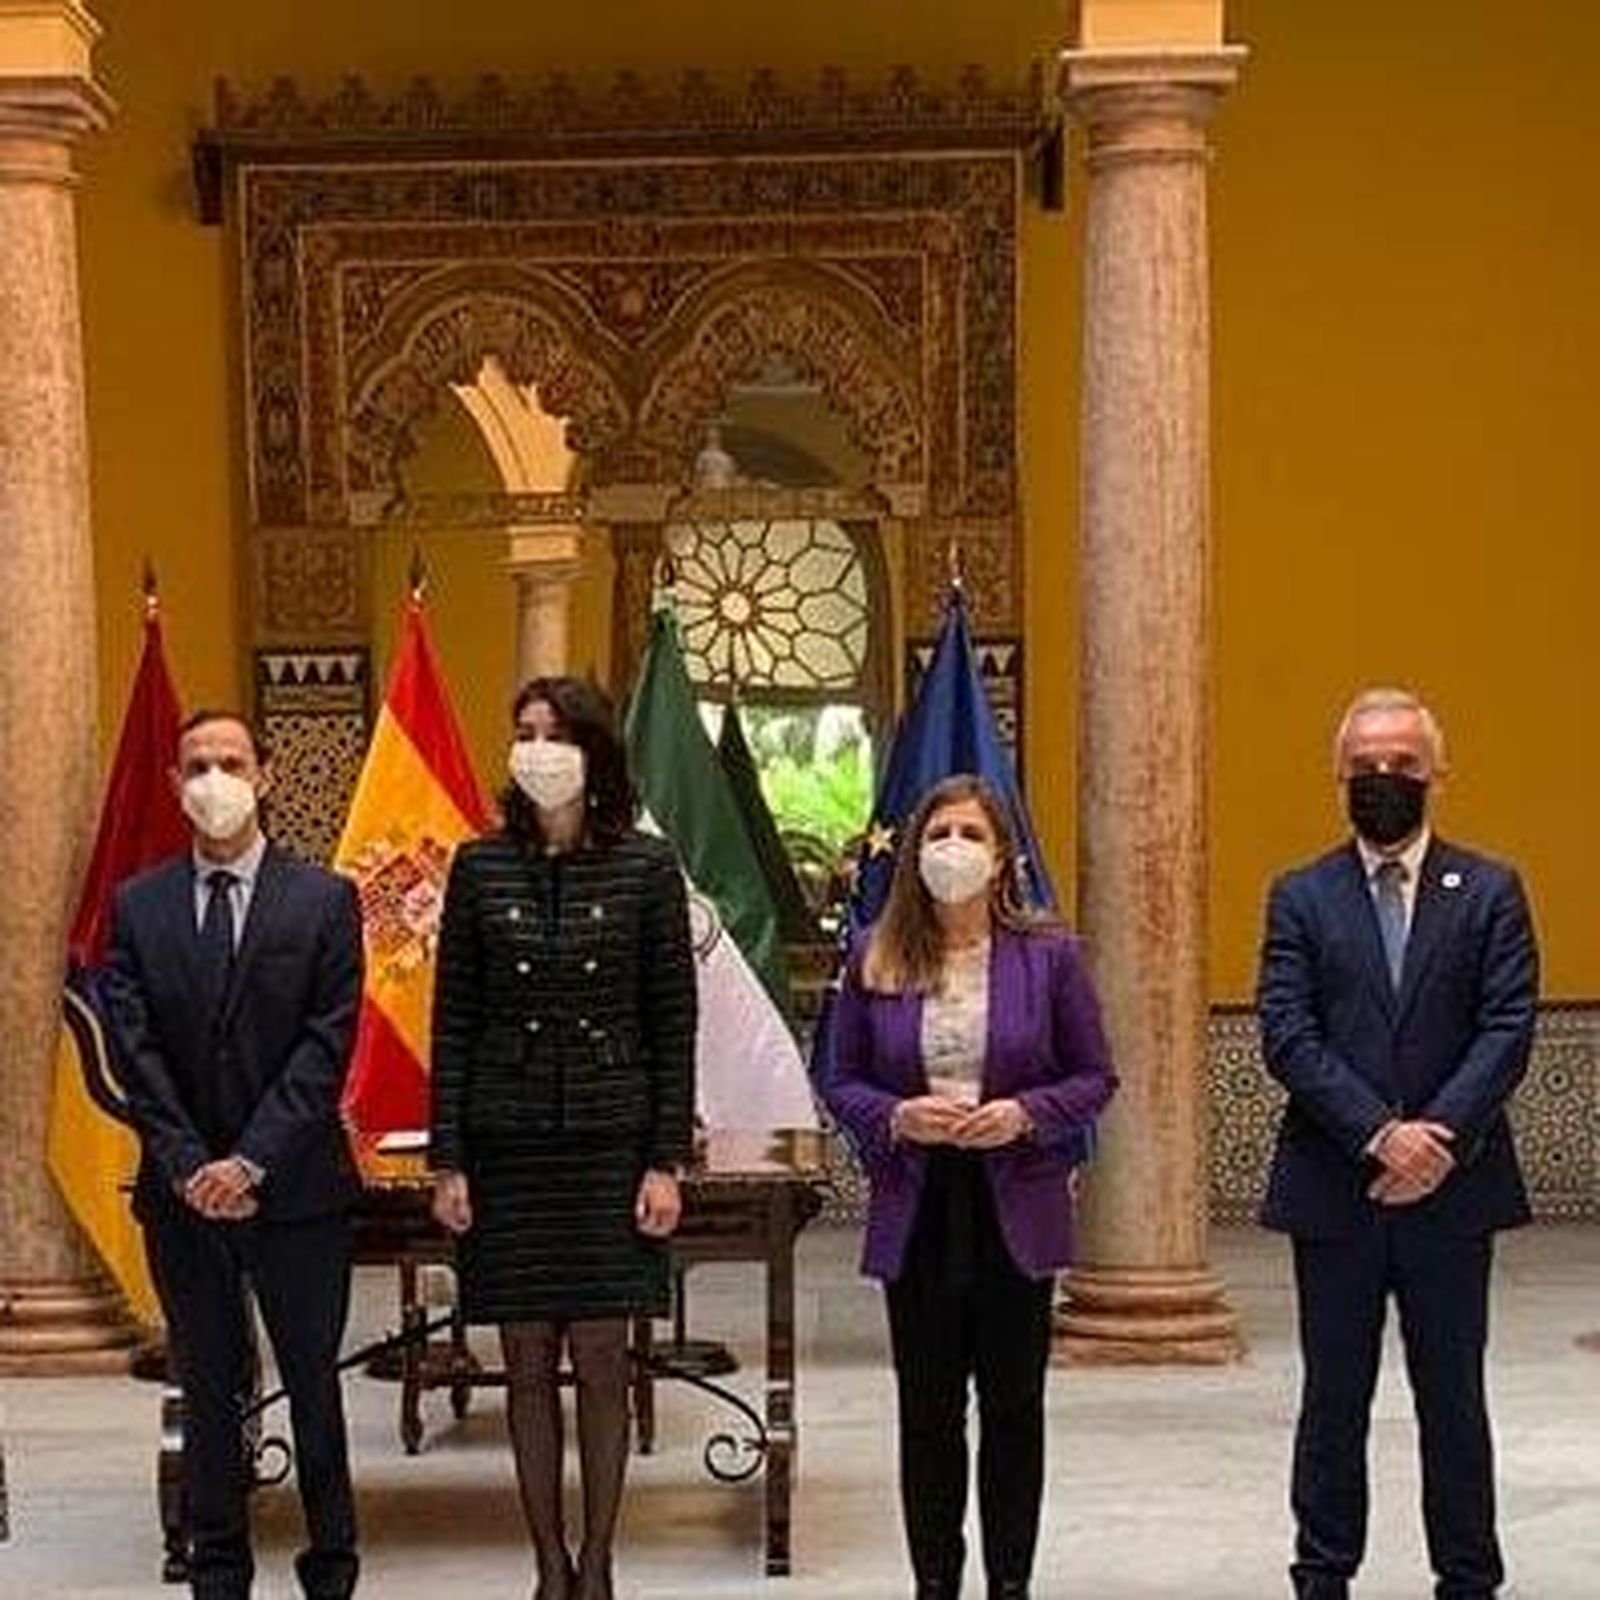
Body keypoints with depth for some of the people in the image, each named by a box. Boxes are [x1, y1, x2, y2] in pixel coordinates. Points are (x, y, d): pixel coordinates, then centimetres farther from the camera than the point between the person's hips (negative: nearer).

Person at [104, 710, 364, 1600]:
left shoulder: (325, 901, -2)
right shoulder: (138, 907, 5)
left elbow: (327, 1047, -8)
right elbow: (134, 1051, -1)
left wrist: (251, 1162, -15)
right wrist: (190, 1166, -11)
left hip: (298, 1190, -2)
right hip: (182, 1193, 2)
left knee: (313, 1386, 6)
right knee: (210, 1392, 10)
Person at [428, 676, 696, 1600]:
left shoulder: (646, 868, 0)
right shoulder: (482, 867, 4)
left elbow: (674, 1024, 0)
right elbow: (454, 1021, 5)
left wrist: (667, 1160, -5)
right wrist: (448, 1159, -1)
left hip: (609, 1142, -1)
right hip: (508, 1143, 2)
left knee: (602, 1363, 3)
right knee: (529, 1365, 6)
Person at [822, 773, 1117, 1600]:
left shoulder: (1048, 955, -1)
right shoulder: (875, 960, 2)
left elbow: (1094, 1078, 2)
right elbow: (841, 1082, 6)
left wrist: (1025, 1114, -15)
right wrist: (897, 1117, -14)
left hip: (1018, 1212, -1)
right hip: (916, 1214, 1)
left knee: (1014, 1407, 7)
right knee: (928, 1410, 7)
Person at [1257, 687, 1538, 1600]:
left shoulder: (1489, 893, 4)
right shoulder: (1301, 899, 5)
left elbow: (1508, 1030, -4)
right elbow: (1287, 1037, -5)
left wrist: (1437, 1137, -16)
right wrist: (1380, 1135, -16)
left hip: (1452, 1189, 0)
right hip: (1333, 1191, 0)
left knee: (1454, 1396, 8)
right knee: (1334, 1397, 9)